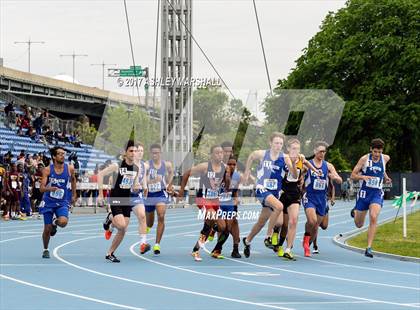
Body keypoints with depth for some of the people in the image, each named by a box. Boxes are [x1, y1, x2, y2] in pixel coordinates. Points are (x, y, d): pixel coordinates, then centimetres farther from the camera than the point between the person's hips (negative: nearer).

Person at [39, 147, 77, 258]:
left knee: (63, 222, -26)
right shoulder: (47, 170, -10)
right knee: (47, 229, 2)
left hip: (63, 202, 1)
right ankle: (45, 250, 28)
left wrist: (74, 195, 21)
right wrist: (50, 188, -35)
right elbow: (42, 188, -14)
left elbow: (73, 179, 17)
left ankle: (55, 222, 12)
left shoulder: (70, 169, -5)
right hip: (48, 202, -1)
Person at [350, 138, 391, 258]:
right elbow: (353, 176, -6)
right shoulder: (364, 159, -9)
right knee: (359, 225, 10)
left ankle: (369, 248, -23)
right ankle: (355, 212, 48)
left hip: (377, 194, 1)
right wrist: (362, 177, -25)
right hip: (364, 193, -1)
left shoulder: (385, 158, 2)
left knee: (373, 218, -25)